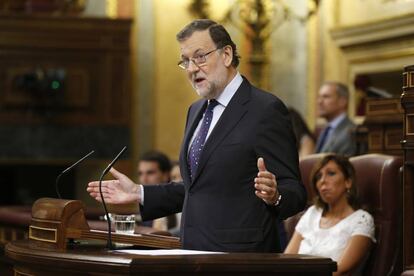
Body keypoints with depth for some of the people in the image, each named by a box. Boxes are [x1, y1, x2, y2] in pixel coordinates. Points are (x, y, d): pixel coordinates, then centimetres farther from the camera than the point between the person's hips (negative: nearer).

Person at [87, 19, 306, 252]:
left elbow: (295, 191, -13)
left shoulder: (266, 110, -11)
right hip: (193, 252, 7)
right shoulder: (196, 111, 14)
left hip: (241, 258, -7)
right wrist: (139, 194, 13)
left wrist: (274, 196, -32)